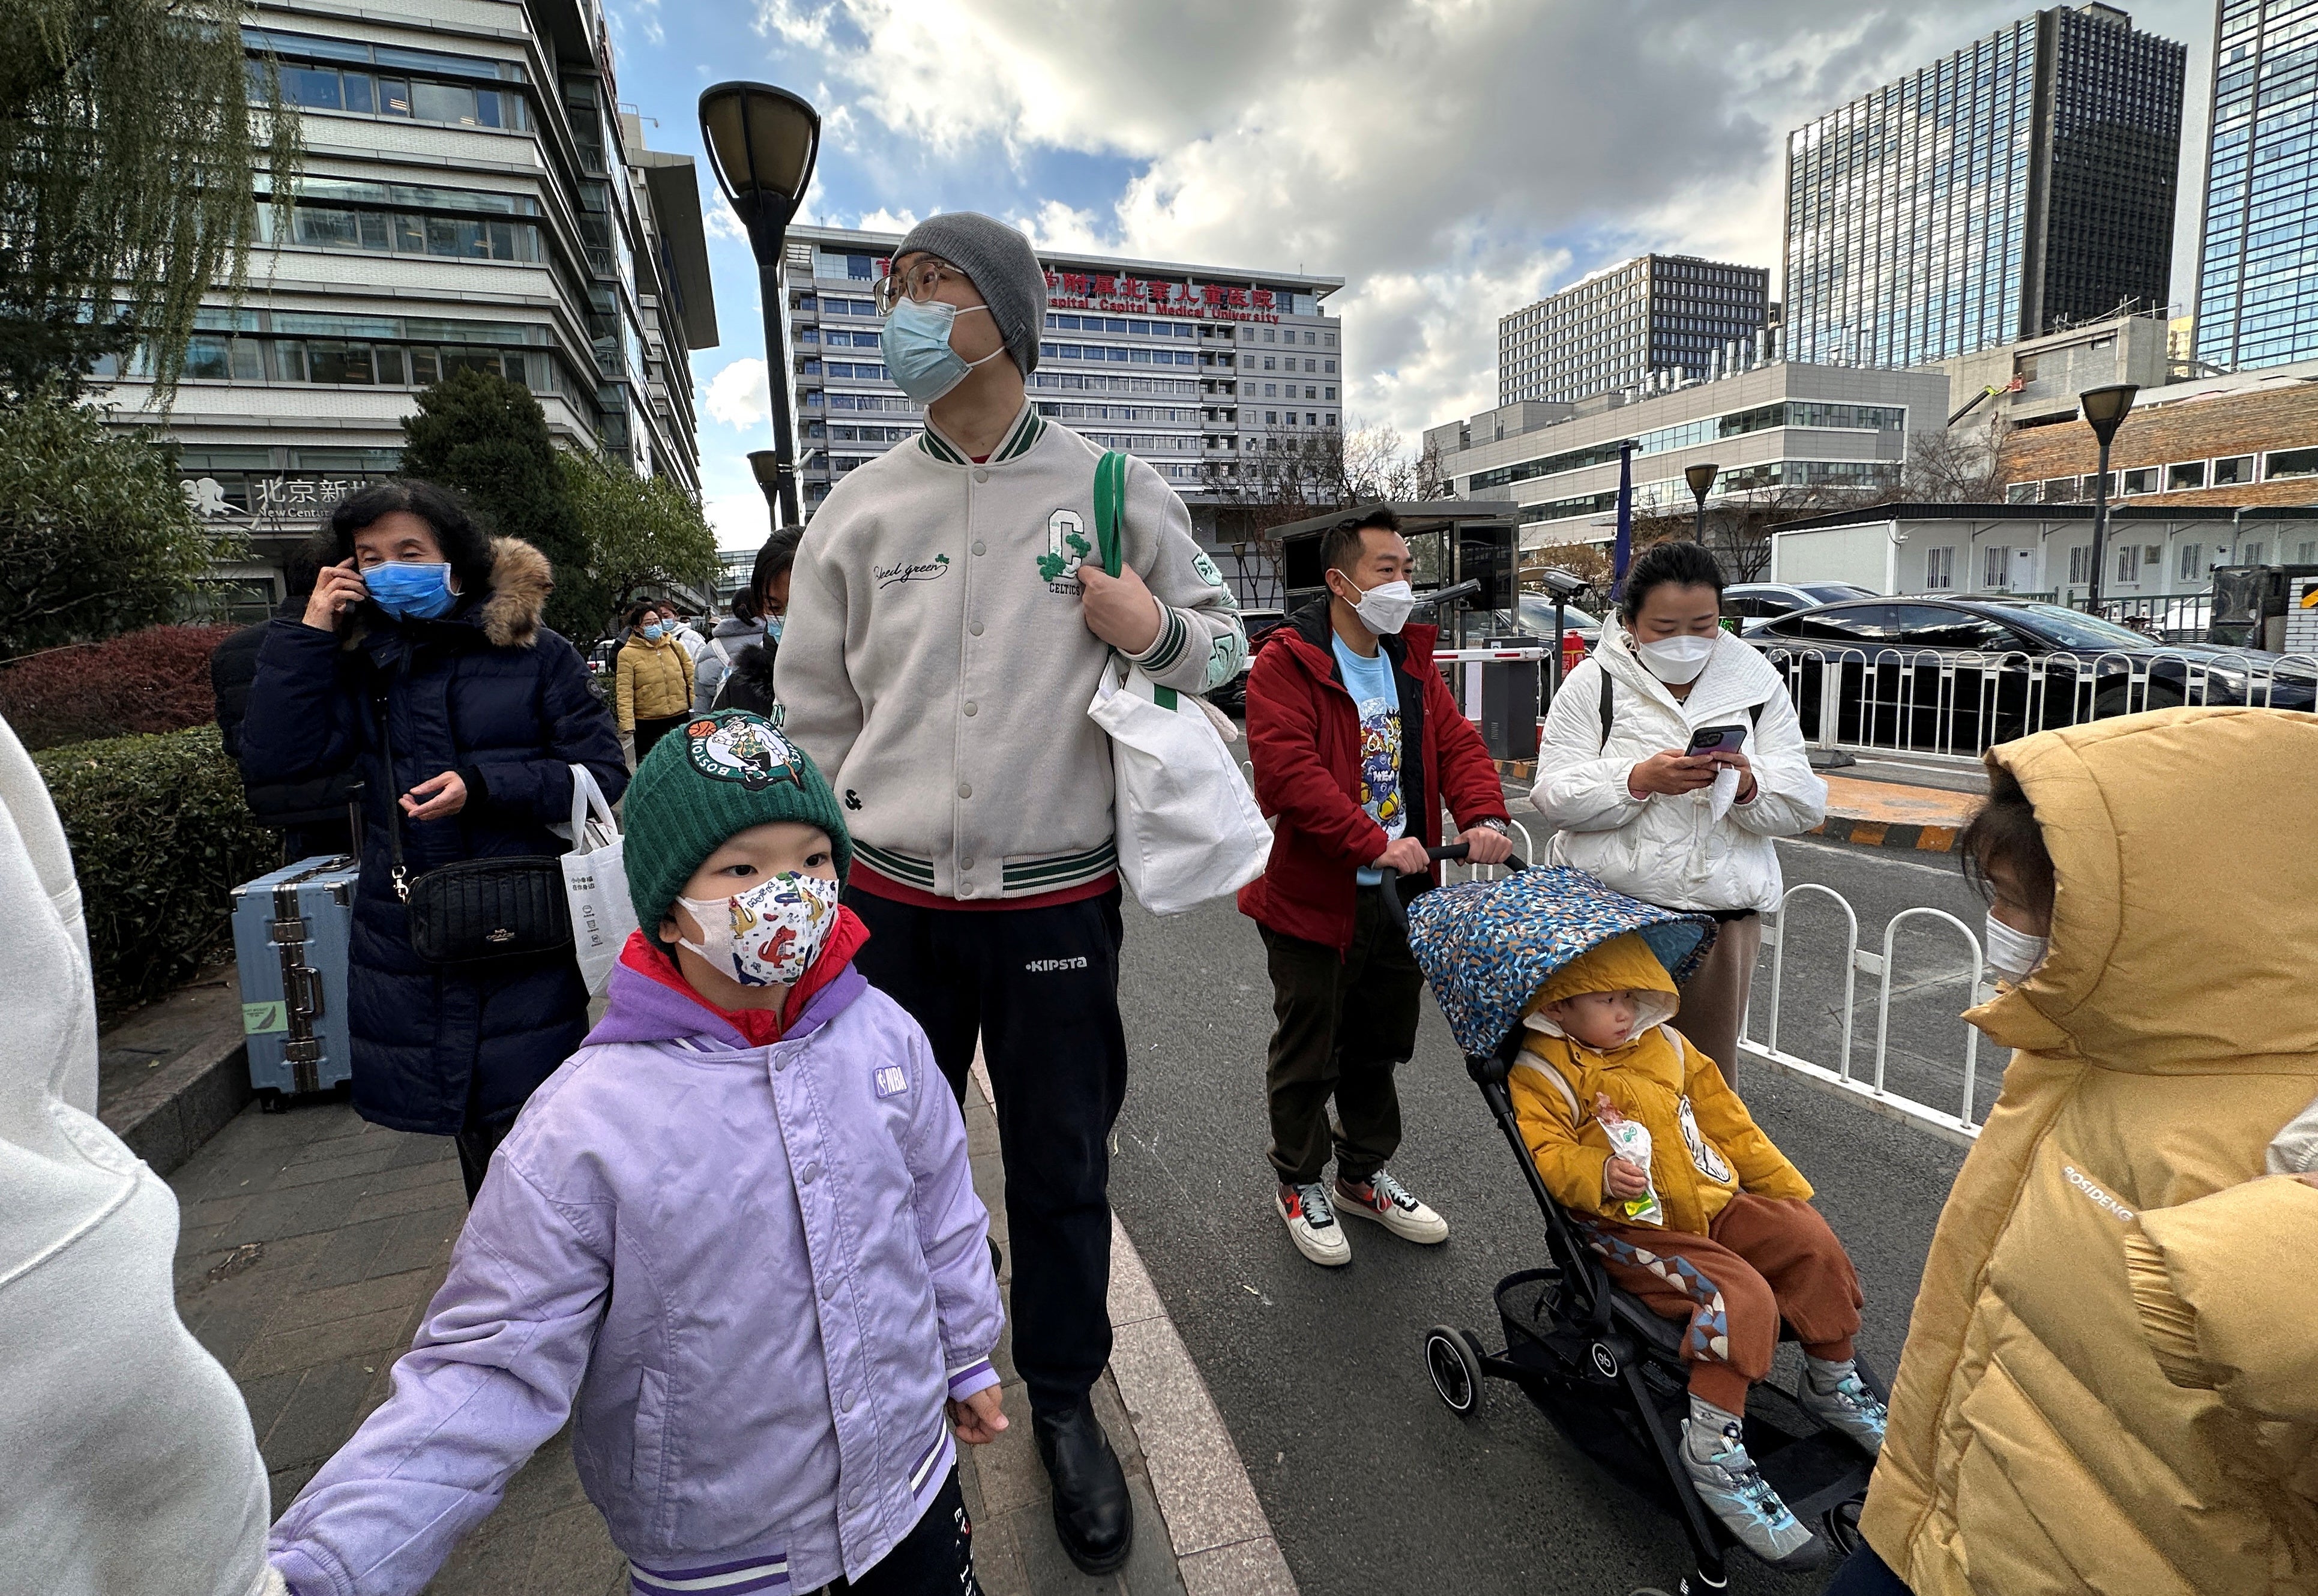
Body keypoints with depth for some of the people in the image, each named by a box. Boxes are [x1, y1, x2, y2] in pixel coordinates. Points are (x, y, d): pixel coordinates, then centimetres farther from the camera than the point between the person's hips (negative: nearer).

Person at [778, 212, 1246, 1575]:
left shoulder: (1118, 489, 0)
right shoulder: (859, 508, 4)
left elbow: (1226, 642, 9)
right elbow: (816, 711, 8)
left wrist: (1155, 632, -14)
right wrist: (841, 856, 5)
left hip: (1057, 902, -1)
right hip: (893, 902, 2)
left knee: (1063, 1171, 13)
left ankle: (1065, 1406, 39)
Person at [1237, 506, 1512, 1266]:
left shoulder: (1413, 661, 9)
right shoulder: (1286, 663, -14)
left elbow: (1457, 743, 3)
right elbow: (1287, 770, -25)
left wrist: (1484, 814, -16)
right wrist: (1376, 842, -30)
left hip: (1401, 894, 7)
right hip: (1314, 897, -7)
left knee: (1380, 1046, 21)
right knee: (1308, 1053, 10)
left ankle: (1365, 1175, 41)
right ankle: (1299, 1184, 32)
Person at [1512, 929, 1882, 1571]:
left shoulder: (1666, 1045, 13)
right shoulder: (1542, 1073, -9)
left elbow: (1727, 1120, 20)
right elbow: (1547, 1154, -18)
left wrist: (1786, 1187, 19)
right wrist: (1602, 1176, -36)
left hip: (1717, 1202, 8)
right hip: (1632, 1227, -7)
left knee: (1815, 1246, -2)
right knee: (1739, 1297, -26)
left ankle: (1832, 1383, 21)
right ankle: (1712, 1448, -16)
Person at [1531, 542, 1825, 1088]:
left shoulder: (1757, 684, 8)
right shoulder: (1595, 681, 0)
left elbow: (1803, 806, 4)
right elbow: (1554, 793, -8)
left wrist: (1748, 786, -16)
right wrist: (1640, 779, -23)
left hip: (1721, 910, 3)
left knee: (1709, 1075, 13)